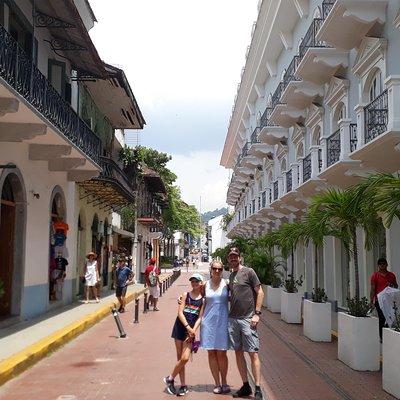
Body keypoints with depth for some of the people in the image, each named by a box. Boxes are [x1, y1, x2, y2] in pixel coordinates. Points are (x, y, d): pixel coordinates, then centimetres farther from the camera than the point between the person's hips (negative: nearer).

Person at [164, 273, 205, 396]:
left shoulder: (203, 300, 4)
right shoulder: (186, 295, 3)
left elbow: (200, 318, 1)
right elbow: (180, 312, -5)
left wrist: (193, 331, -12)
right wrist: (188, 327, -15)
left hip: (191, 330, 0)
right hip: (180, 327, 0)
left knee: (185, 358, -10)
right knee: (180, 358, 3)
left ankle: (170, 378, 9)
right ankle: (183, 386, 15)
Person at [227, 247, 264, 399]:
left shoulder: (248, 272, -3)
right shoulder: (231, 275, 16)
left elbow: (260, 292, -5)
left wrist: (257, 313, -11)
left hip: (247, 318, -6)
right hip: (232, 318, 7)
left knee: (253, 353, -5)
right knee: (238, 352, 9)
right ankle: (245, 386, 19)